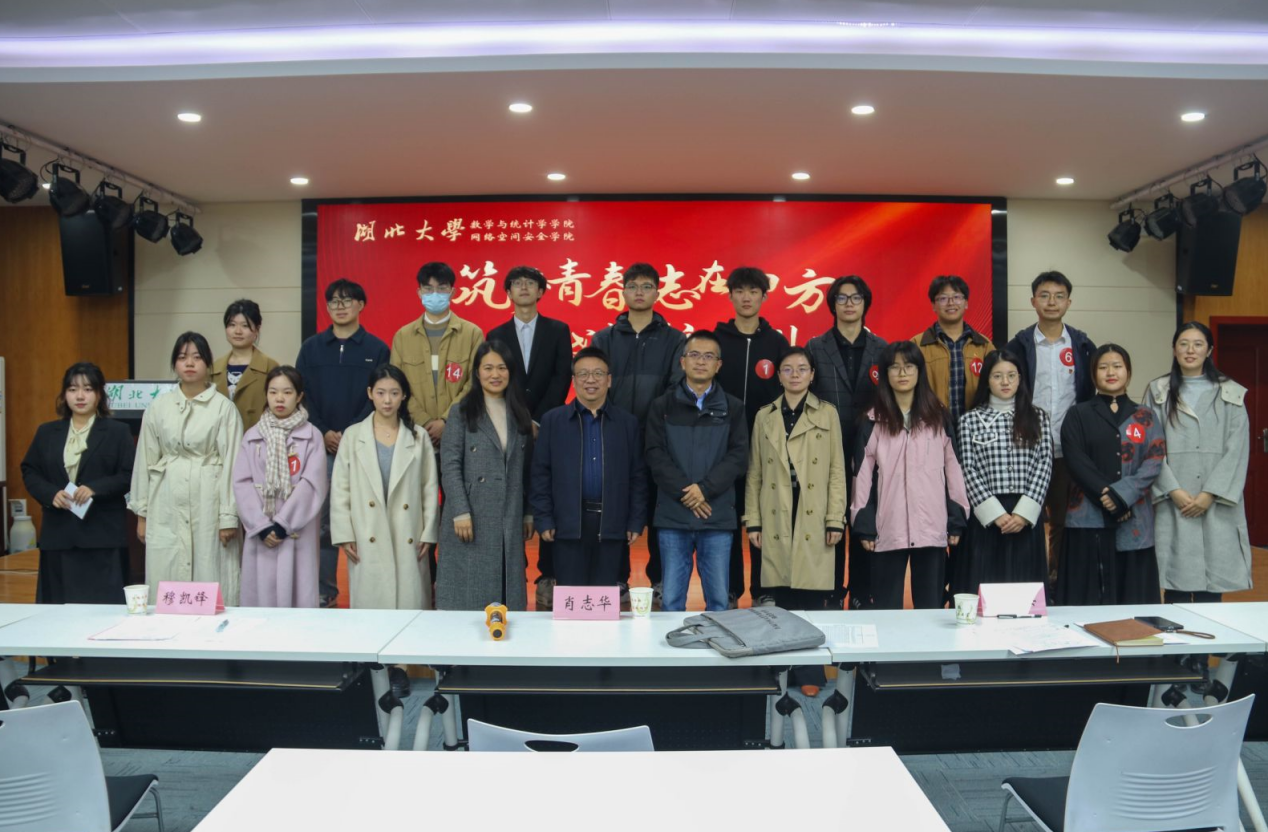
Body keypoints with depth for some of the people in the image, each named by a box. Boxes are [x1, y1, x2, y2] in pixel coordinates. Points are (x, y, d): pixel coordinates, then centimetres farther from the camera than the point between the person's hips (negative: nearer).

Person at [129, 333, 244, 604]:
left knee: (210, 578, 0)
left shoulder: (224, 407, -2)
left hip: (207, 502, -3)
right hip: (167, 504, 3)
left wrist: (229, 516, -7)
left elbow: (231, 462, -4)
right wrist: (141, 513, 9)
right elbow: (145, 460, 10)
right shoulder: (159, 406, 7)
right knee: (166, 581, 5)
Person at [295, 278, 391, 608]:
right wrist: (323, 433, -7)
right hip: (322, 446, 2)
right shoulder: (311, 348, 12)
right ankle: (324, 590, 11)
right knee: (322, 519, 2)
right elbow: (303, 395, 7)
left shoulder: (377, 349, 5)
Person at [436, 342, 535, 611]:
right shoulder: (461, 413, 1)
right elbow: (450, 467, -6)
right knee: (468, 597, 0)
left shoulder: (520, 415, 13)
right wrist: (461, 513, -13)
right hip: (471, 520, -3)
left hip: (509, 522, 4)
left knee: (507, 598, 5)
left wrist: (528, 514, 11)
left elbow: (526, 470, 14)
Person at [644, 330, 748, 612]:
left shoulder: (732, 408, 8)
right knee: (671, 599, 4)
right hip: (672, 515, 0)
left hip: (718, 516, 0)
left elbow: (739, 456, -1)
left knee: (718, 599, 4)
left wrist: (705, 488, -13)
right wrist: (685, 493, -12)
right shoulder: (662, 406, 7)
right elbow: (656, 455, -1)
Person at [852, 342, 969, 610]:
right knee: (887, 607, 5)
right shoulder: (873, 421, 4)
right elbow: (863, 474, 2)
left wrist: (957, 520, 3)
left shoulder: (938, 417, 7)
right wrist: (864, 525, -2)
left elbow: (953, 468, 7)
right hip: (888, 528, -1)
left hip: (932, 527, 1)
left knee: (930, 605, 6)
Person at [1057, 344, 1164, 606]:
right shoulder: (1078, 415, 6)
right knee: (1088, 597, -1)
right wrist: (1108, 498, -14)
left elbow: (1154, 462, -1)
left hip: (1134, 521, 2)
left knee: (1133, 597, 3)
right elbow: (1077, 463, -4)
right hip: (1089, 519, -2)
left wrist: (1121, 495, -15)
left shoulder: (1145, 417, 12)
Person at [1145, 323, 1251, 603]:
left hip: (1216, 503, 0)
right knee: (1176, 585, -1)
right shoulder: (1158, 393, 9)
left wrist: (1210, 494, -9)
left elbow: (1237, 449, 1)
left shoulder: (1230, 394, 9)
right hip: (1173, 501, 0)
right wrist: (1173, 490, -10)